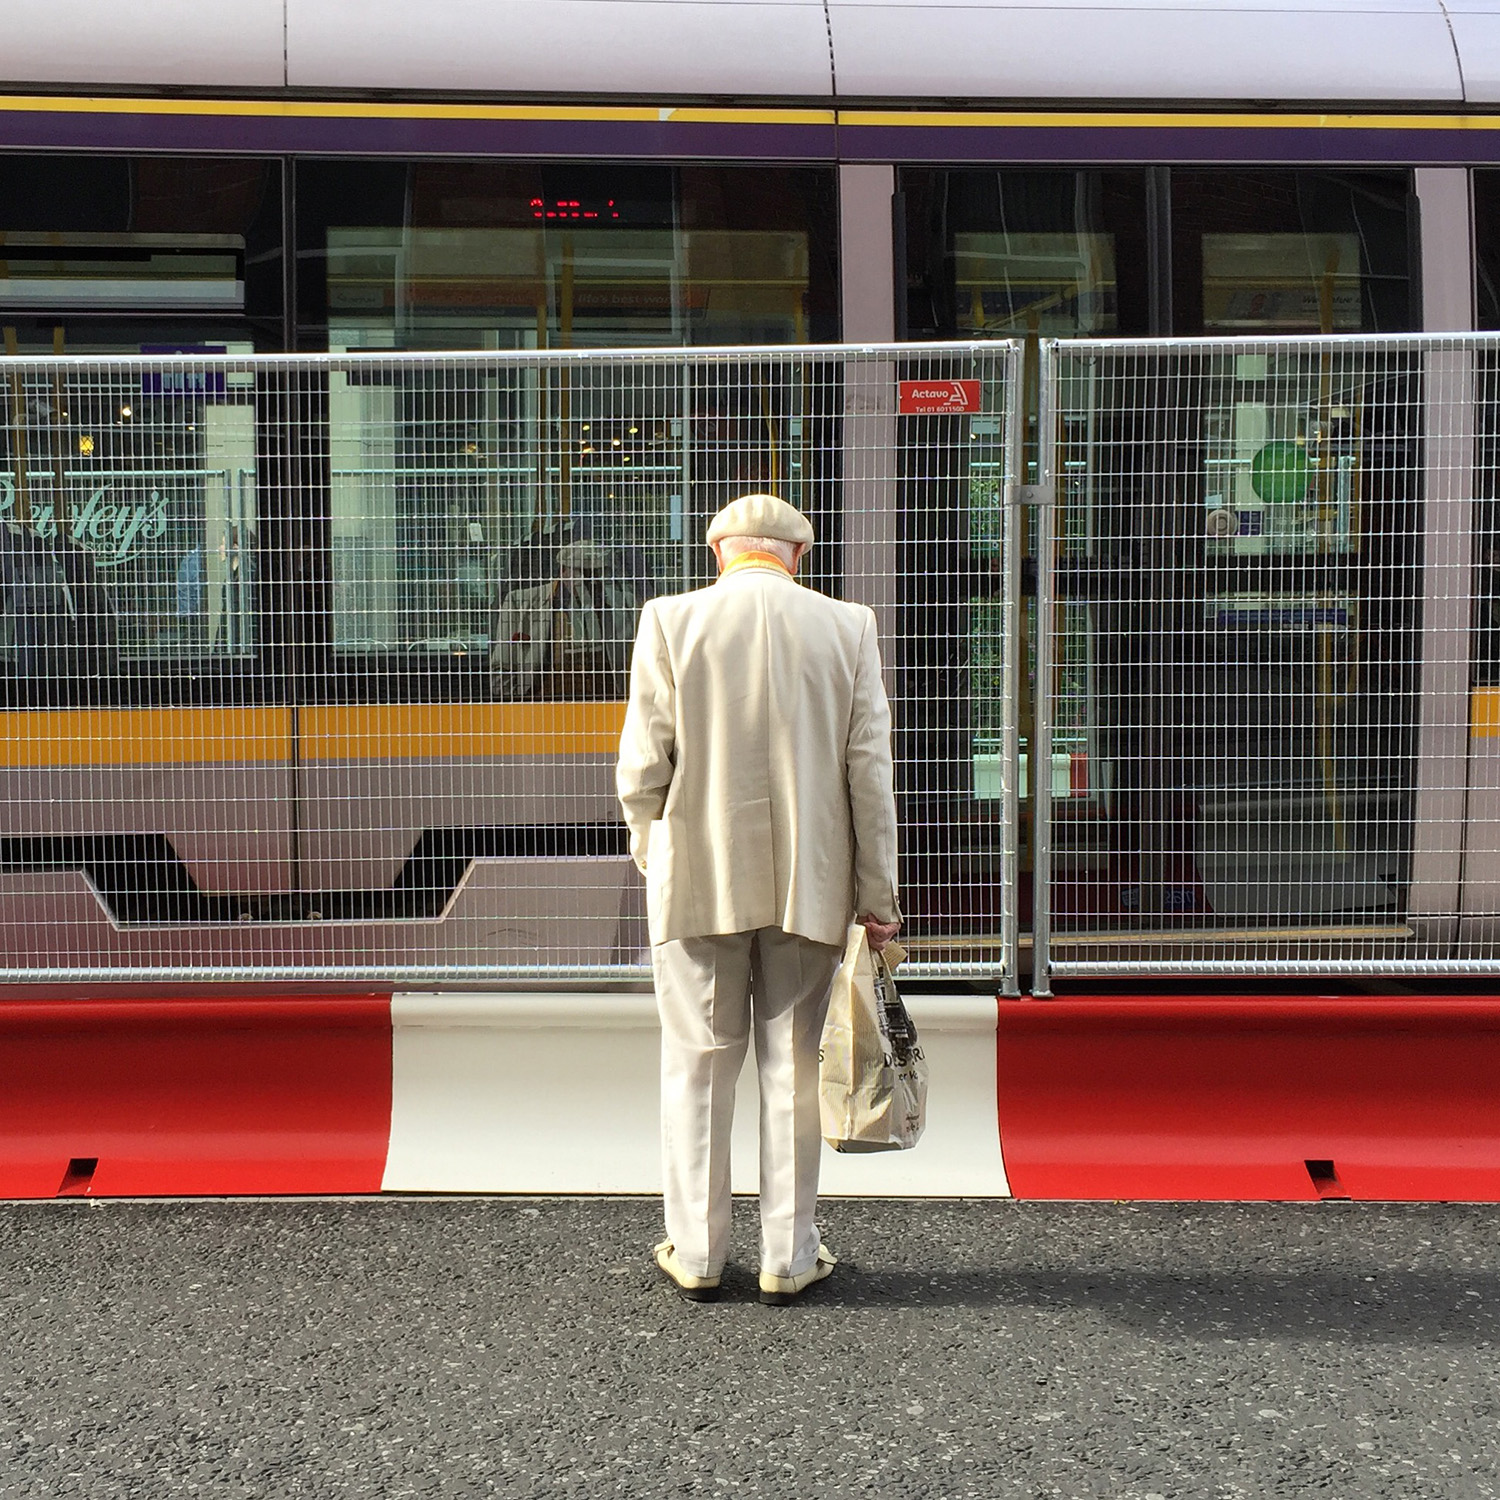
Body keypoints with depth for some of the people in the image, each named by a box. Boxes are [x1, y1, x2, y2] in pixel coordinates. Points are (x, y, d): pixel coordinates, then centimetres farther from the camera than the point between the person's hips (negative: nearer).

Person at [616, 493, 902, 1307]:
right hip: (808, 882, 1)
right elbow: (869, 774, -2)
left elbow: (642, 767, -6)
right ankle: (788, 1256, 19)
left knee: (698, 1065, 10)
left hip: (697, 878, -1)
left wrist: (651, 852, 12)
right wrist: (876, 895, 4)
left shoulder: (671, 620, -5)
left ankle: (696, 1254, 19)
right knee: (793, 1066, 11)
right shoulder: (847, 628, -1)